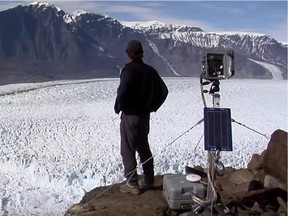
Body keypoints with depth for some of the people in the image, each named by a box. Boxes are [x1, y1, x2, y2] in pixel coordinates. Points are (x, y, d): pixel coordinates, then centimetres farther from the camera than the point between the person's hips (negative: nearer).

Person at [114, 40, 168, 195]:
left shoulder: (129, 69, -16)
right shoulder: (150, 70, 5)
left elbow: (122, 91, -28)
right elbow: (163, 91, 8)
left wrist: (117, 108, -11)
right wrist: (152, 107, 13)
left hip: (130, 116, -7)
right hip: (145, 116, 7)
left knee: (128, 150, 3)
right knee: (143, 148, 19)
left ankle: (132, 184, 8)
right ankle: (148, 180, 28)